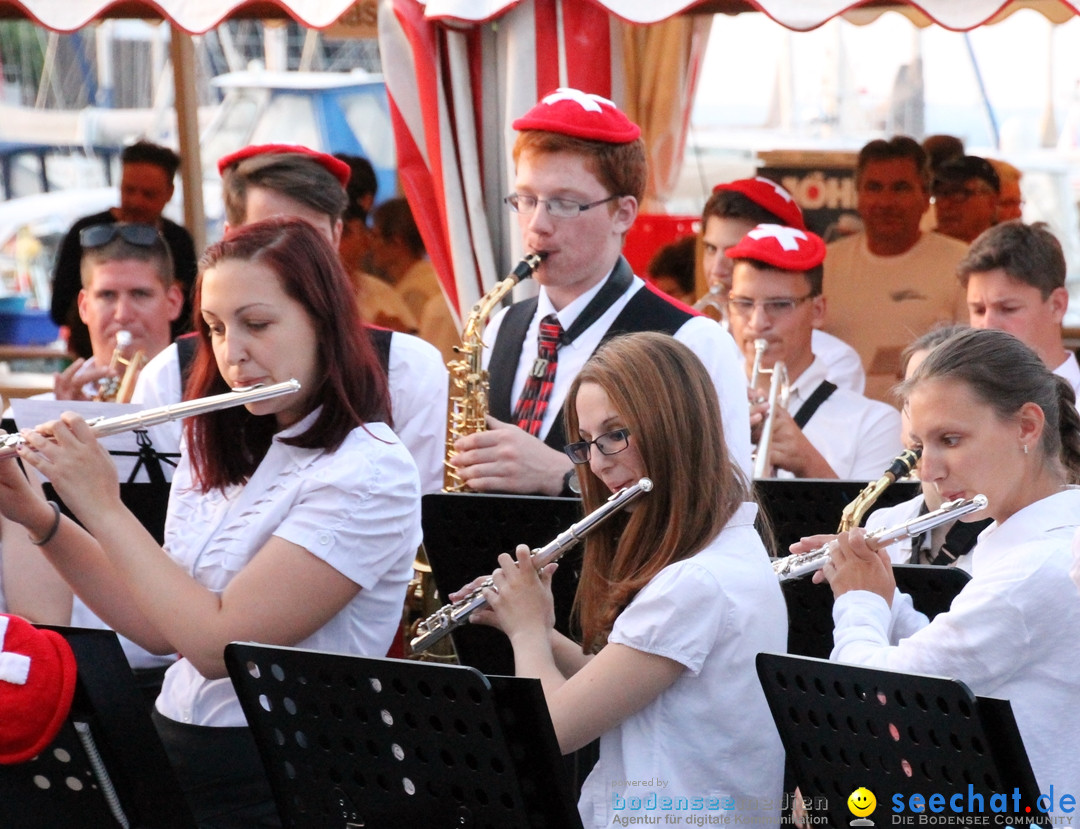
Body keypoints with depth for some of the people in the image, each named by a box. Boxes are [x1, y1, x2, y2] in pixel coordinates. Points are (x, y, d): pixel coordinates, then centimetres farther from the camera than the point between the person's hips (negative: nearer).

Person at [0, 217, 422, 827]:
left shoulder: (370, 472, -13)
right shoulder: (220, 453, 13)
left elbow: (218, 643, -17)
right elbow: (159, 628, 12)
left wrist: (101, 507, -10)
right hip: (172, 759, 7)